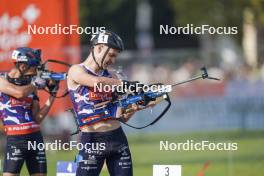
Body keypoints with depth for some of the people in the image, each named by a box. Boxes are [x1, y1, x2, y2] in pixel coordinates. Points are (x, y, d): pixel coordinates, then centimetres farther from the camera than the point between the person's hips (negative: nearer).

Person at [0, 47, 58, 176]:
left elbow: (38, 118, 7)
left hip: (35, 138, 5)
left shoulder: (31, 86, 10)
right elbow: (19, 93, -23)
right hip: (15, 140, -5)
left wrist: (52, 95, 1)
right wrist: (36, 83, -6)